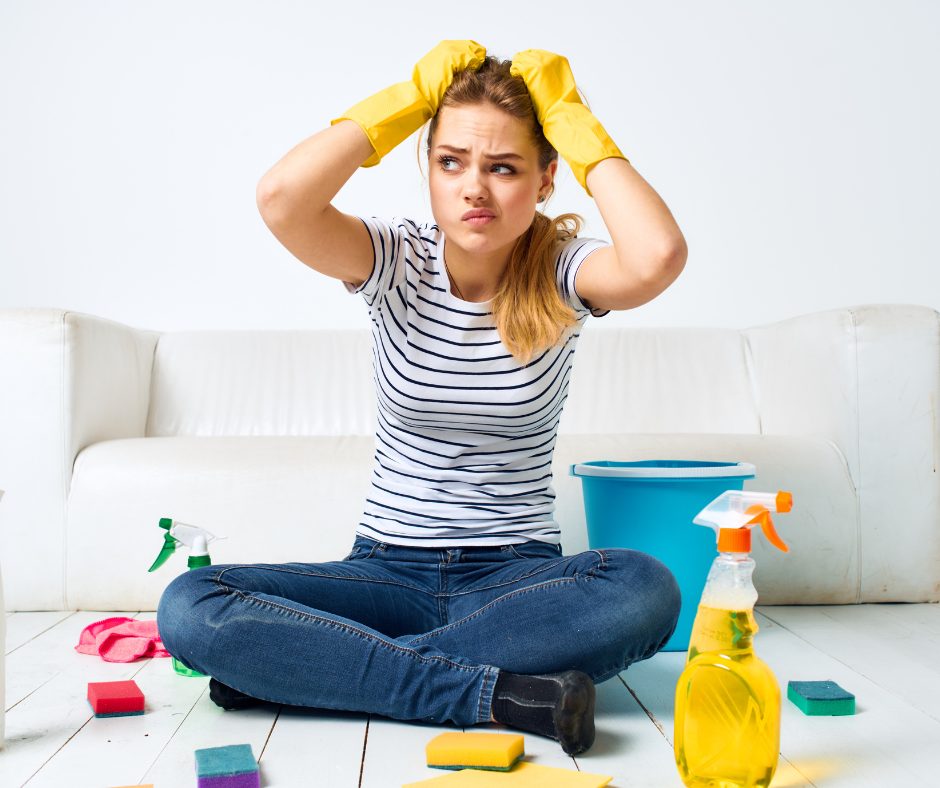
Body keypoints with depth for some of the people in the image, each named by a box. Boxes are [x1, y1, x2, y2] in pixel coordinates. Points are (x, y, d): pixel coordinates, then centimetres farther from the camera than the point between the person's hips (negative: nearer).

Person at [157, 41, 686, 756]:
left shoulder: (561, 273, -4)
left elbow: (658, 257, -28)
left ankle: (306, 667, -24)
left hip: (518, 577, 0)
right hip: (388, 570, 0)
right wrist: (411, 97, -13)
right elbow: (281, 198, -23)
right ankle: (501, 693, -27)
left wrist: (572, 120, -15)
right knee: (187, 609, -22)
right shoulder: (397, 262, -3)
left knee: (647, 591, -34)